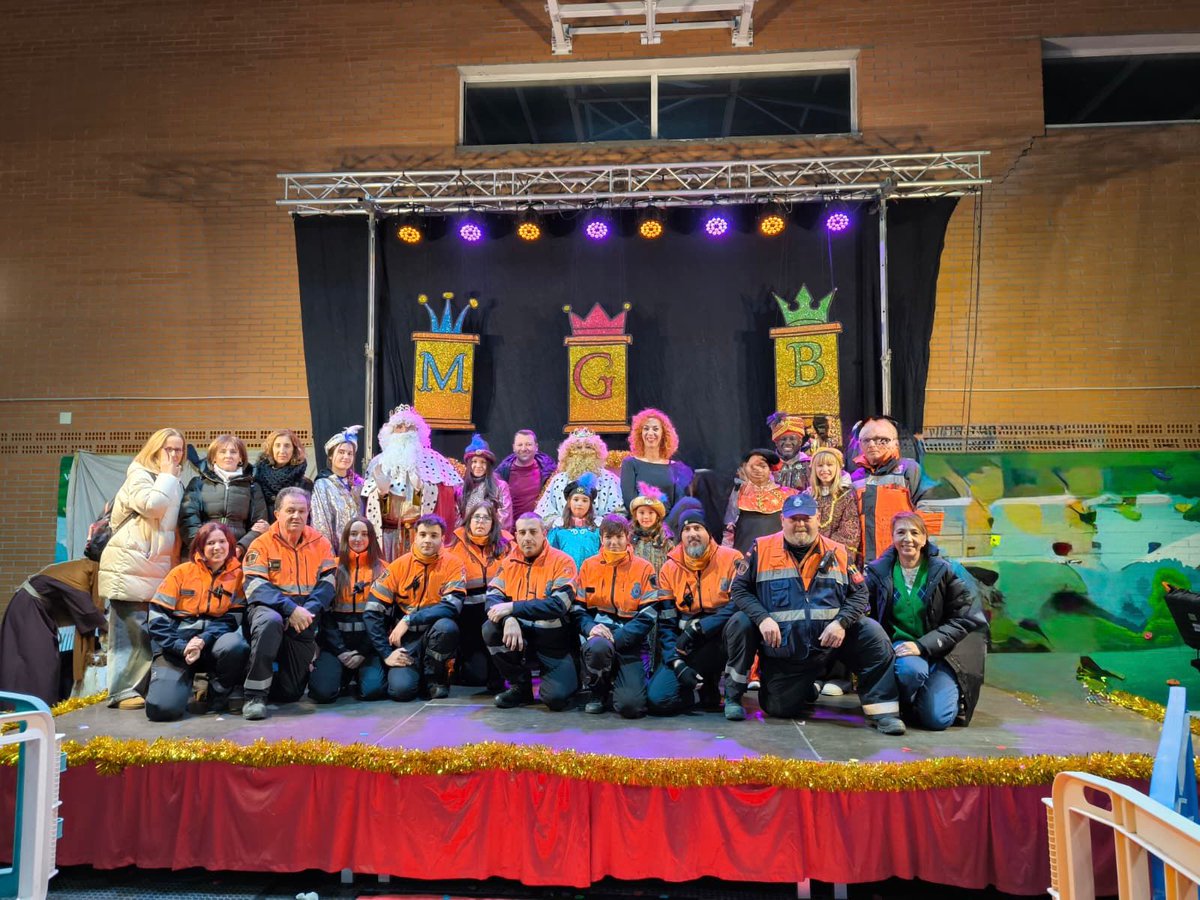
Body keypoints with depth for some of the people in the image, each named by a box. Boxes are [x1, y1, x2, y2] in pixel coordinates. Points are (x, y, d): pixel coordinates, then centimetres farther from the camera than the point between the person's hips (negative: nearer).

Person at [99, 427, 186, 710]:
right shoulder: (139, 475, -5)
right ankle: (123, 691, -5)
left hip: (158, 566, 7)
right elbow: (153, 505, -22)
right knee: (129, 629, -8)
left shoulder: (175, 483, 18)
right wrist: (167, 475, -11)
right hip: (130, 565, -7)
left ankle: (143, 687, 12)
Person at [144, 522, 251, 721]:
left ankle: (218, 696, -6)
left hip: (212, 644, 1)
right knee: (162, 708, -22)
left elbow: (234, 618, -3)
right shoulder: (182, 572, 4)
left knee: (234, 645, -36)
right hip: (176, 647, 0)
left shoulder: (237, 574, 5)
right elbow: (157, 617, -1)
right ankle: (183, 683, 16)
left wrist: (203, 641, -20)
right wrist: (182, 647, -15)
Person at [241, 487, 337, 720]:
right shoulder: (262, 544, -3)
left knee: (290, 693, 4)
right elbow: (256, 586, -15)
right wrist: (290, 608, -28)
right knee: (270, 621, -41)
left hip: (304, 621, 3)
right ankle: (255, 695, -26)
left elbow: (327, 582, -3)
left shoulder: (320, 542, 4)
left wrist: (308, 610, -21)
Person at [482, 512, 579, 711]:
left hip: (554, 640, -4)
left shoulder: (562, 561, -10)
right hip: (520, 633, 4)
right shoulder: (510, 561, 3)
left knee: (556, 697, -23)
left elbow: (558, 604, -22)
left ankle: (566, 676, 17)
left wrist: (513, 608, -27)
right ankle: (520, 686, -2)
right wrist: (509, 619, -27)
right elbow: (493, 597, -5)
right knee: (491, 629, -25)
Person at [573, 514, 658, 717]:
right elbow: (578, 608, 5)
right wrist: (590, 628, -18)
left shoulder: (644, 568, 0)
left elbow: (647, 616, -7)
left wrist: (616, 638, -19)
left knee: (631, 706, -20)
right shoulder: (589, 565, 7)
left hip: (630, 642, -1)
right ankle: (598, 693, -4)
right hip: (598, 634, 1)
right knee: (598, 647, -38)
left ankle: (613, 688, 19)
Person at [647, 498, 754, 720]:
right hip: (688, 649, 2)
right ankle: (706, 687, 12)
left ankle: (733, 696, -17)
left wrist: (697, 628, -21)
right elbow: (665, 623, 1)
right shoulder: (669, 569, 2)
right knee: (657, 699, -19)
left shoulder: (731, 559, -7)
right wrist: (678, 664, -12)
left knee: (743, 620, -36)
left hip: (724, 639, -2)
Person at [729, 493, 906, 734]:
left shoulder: (836, 552, 3)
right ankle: (804, 688, 34)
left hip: (829, 641, 1)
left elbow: (859, 593, 3)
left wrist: (841, 622, -15)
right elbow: (740, 589, -1)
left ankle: (881, 710, -11)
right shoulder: (762, 549, -3)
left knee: (871, 631, -22)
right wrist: (762, 618, -17)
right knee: (780, 710, -2)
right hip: (782, 650, -1)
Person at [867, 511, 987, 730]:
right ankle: (902, 706, -2)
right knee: (912, 669, -37)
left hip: (939, 652, 1)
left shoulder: (943, 571, -2)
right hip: (898, 645, 0)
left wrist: (922, 645, -15)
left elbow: (961, 619, -5)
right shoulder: (879, 572, 2)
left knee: (938, 719, -18)